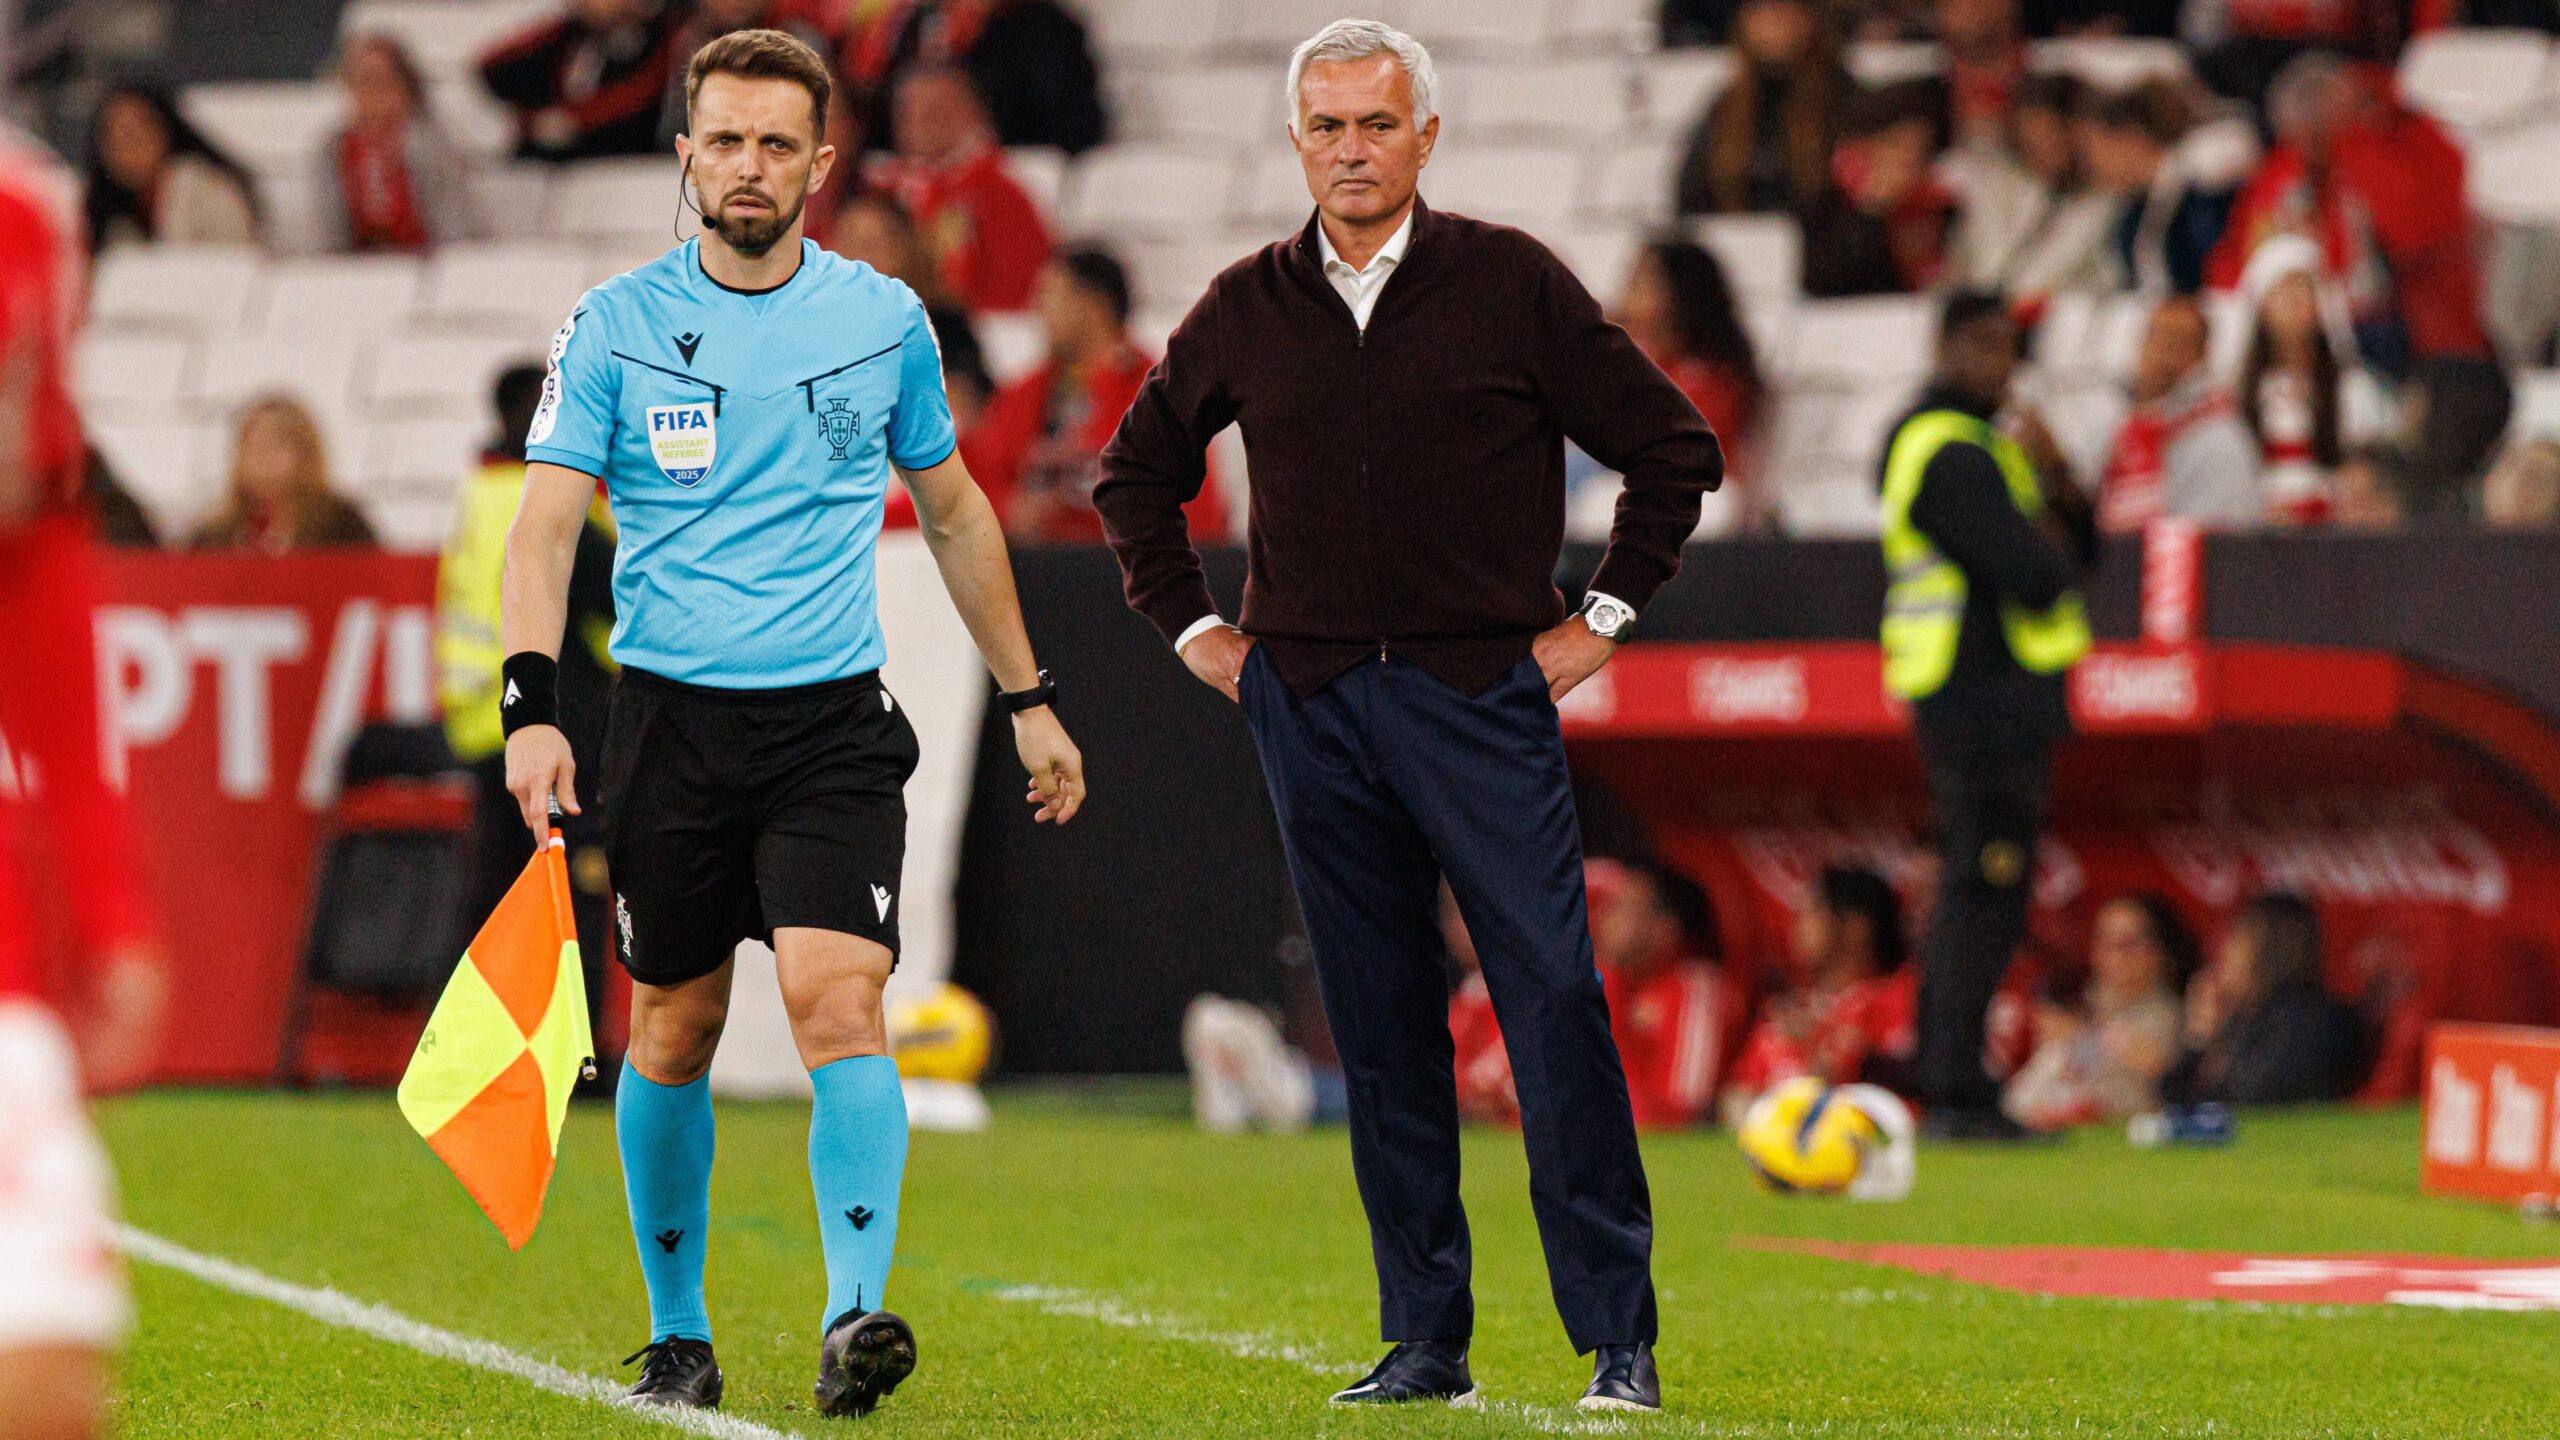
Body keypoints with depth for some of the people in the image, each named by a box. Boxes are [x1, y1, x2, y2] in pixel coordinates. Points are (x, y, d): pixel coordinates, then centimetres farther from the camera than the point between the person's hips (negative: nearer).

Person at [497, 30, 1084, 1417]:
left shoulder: (884, 320, 6)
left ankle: (857, 1315, -25)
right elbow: (545, 525, -6)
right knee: (674, 1031, 8)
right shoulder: (615, 324, 0)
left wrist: (1028, 699, 20)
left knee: (838, 1000, -18)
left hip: (833, 721, 0)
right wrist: (531, 706, -20)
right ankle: (676, 1330, 24)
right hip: (669, 717, 0)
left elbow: (953, 511, 19)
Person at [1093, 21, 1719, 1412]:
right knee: (1378, 1026, 5)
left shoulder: (1510, 283, 0)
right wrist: (1190, 627, 15)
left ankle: (1618, 1337, -6)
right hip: (1309, 707, 3)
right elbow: (1135, 473, 24)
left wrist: (1601, 619, 2)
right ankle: (1424, 1337, 10)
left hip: (1481, 697, -3)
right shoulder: (1246, 310, 9)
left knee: (1555, 1006, -9)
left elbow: (1672, 448, 5)